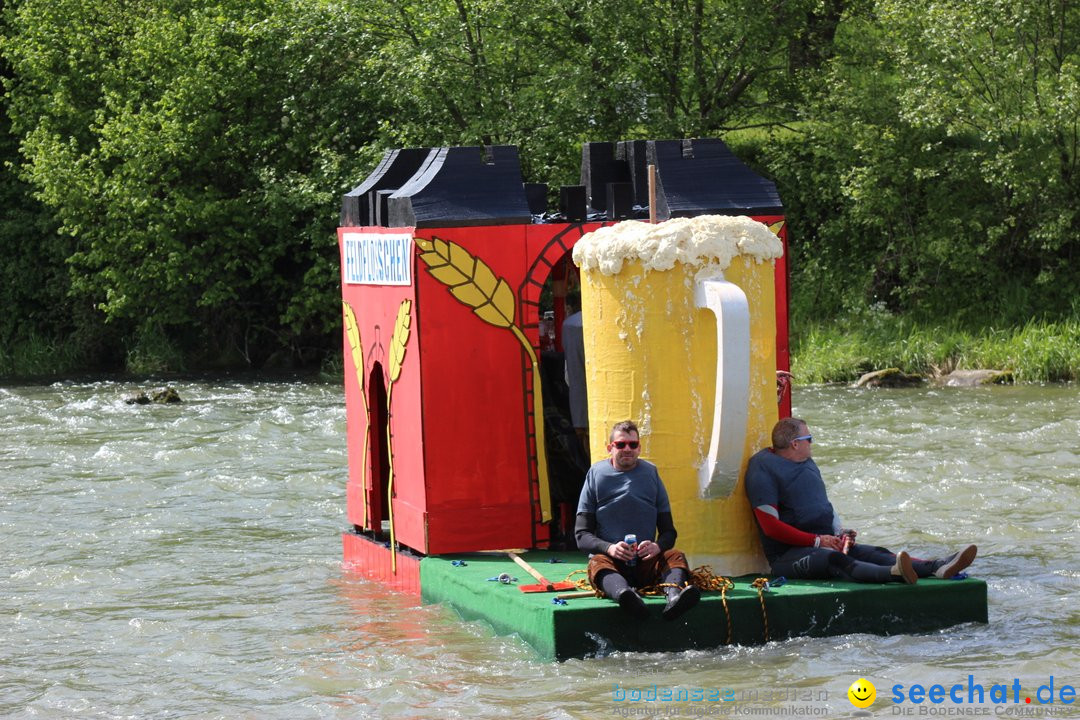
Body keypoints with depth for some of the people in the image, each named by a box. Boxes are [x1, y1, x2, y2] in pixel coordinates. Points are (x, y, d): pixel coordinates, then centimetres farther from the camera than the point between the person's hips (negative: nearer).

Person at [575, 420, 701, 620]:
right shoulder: (597, 474, 8)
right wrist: (609, 548, -19)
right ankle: (624, 594, -69)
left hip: (645, 561, 2)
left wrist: (658, 546, -14)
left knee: (676, 556, -26)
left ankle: (674, 594, -60)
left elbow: (669, 531, 12)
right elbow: (582, 535, 3)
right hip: (610, 559, -2)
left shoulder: (650, 473, 14)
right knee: (598, 564, -34)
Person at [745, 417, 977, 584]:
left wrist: (840, 534, 7)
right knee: (834, 560, -37)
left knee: (875, 554, -14)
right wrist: (818, 541, -15)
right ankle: (894, 574, -65)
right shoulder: (762, 469, -9)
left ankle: (938, 567, -34)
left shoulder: (807, 465, 22)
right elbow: (770, 526, -17)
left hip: (823, 543, 9)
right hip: (788, 553, -9)